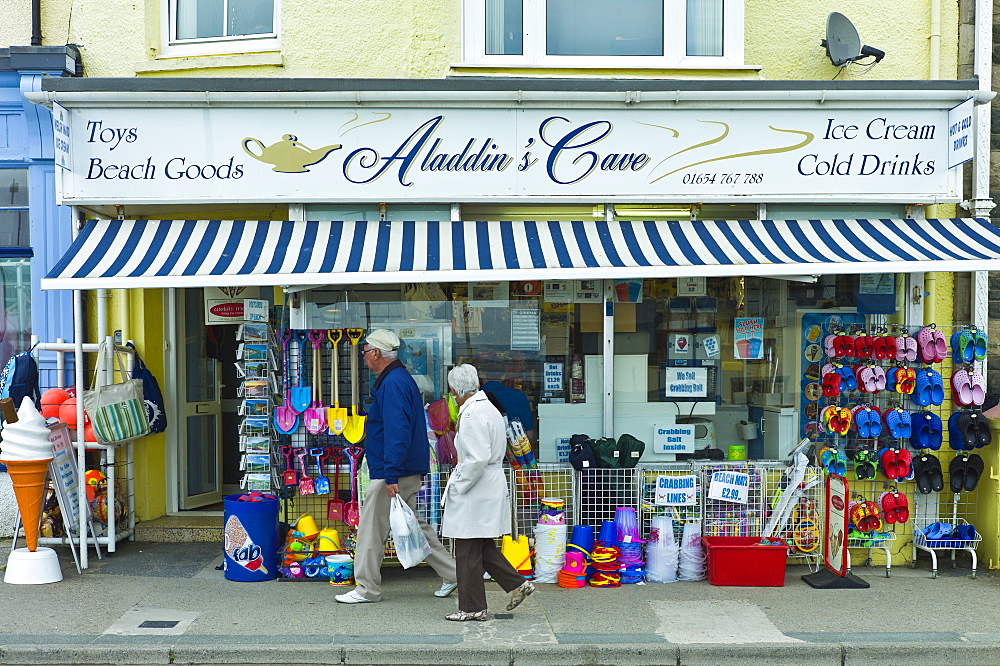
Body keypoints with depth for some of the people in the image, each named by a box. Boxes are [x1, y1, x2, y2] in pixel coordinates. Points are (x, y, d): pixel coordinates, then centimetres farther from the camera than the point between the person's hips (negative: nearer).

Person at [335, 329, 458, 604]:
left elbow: (397, 432, -26)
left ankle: (367, 589, 8)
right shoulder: (401, 379, 16)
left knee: (371, 529, -1)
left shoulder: (392, 383, -18)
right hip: (410, 472, 11)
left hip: (392, 473, -11)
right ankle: (452, 573, 18)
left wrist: (391, 476, -27)